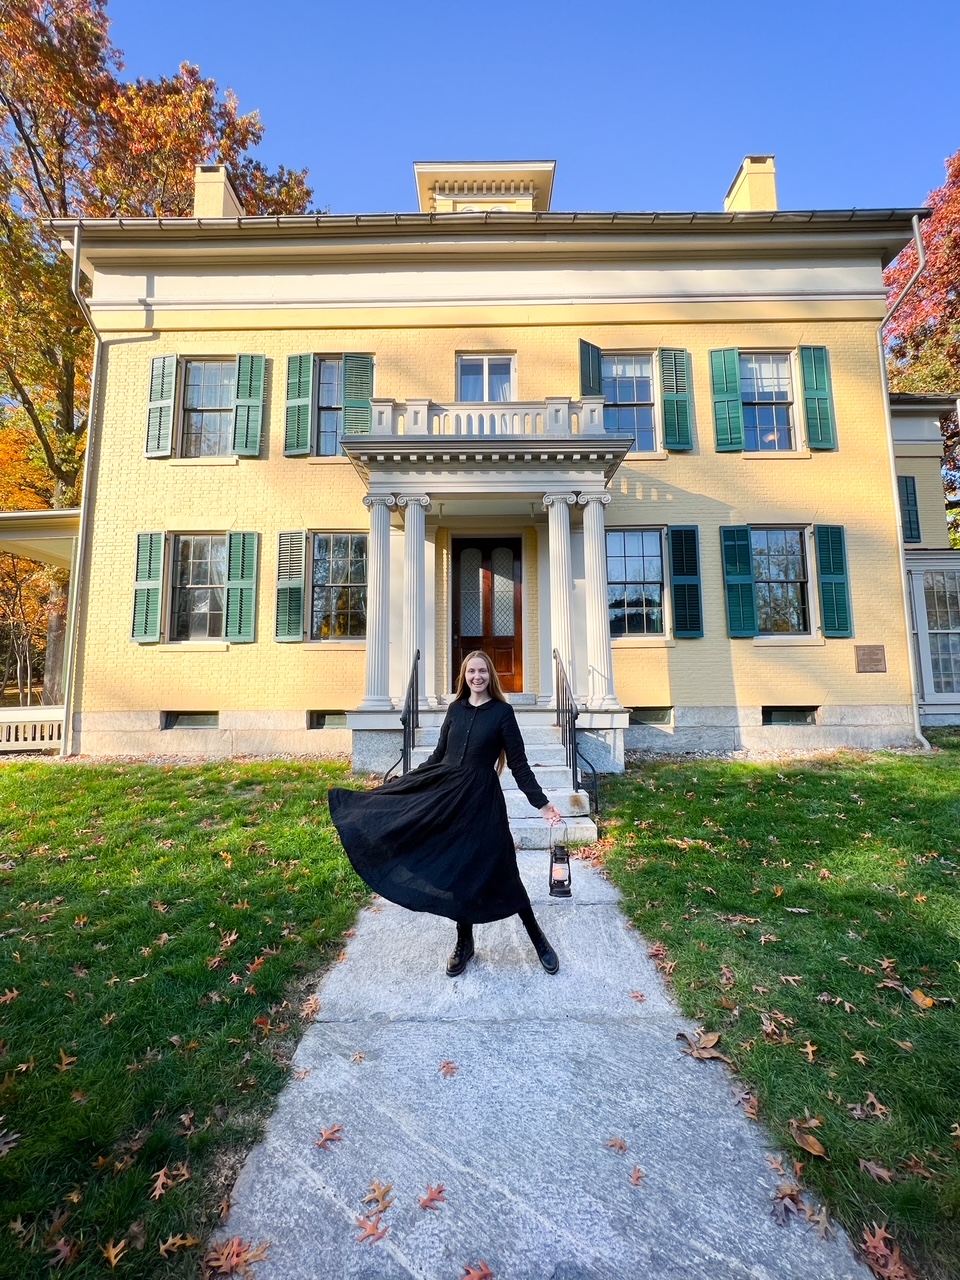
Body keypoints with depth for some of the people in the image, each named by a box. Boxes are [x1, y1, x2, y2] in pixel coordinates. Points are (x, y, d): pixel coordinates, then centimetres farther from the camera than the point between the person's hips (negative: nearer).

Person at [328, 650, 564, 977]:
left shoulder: (502, 712, -5)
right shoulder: (455, 709, 7)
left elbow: (519, 764, -4)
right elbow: (438, 755, 14)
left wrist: (541, 802, -11)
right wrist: (396, 785, 16)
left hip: (482, 799, -4)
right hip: (445, 794, 4)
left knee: (500, 871, 3)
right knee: (455, 871, 11)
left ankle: (538, 939, 24)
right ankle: (464, 943, 31)